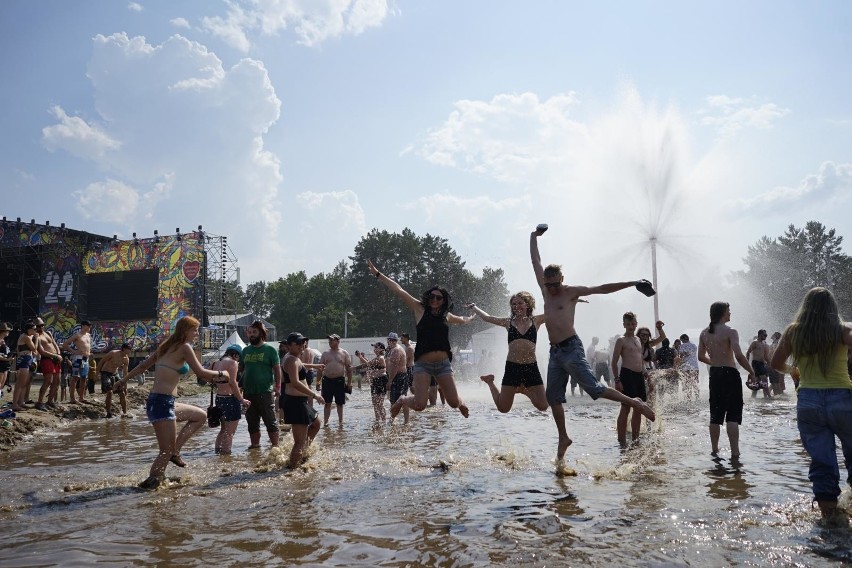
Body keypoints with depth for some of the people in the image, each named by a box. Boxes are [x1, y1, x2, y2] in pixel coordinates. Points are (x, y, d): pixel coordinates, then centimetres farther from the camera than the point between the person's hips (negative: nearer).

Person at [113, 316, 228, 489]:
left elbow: (143, 365, 21)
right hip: (162, 403, -9)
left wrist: (124, 380, 29)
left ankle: (175, 450, 14)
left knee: (201, 416, 20)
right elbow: (201, 373, -9)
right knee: (166, 452, -5)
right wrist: (220, 374, 7)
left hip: (165, 403, 9)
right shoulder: (184, 347, -9)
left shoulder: (167, 346, 16)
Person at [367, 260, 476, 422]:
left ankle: (461, 403, 38)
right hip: (423, 364, -3)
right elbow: (398, 291, -2)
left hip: (443, 364, 3)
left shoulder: (447, 316, 13)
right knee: (419, 405, -15)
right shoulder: (420, 309, 3)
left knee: (454, 403, -1)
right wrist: (377, 274, -5)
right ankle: (401, 401, 20)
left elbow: (462, 320, 38)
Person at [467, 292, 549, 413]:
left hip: (531, 367, 1)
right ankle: (490, 382, 31)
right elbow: (486, 318, 17)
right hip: (512, 367, -1)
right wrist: (474, 307, 25)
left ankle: (523, 390, 27)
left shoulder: (536, 321, 7)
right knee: (503, 408, 3)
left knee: (543, 406, -2)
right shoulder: (509, 322, 7)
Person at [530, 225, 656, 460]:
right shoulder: (546, 289, 12)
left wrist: (632, 283, -11)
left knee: (594, 388, -14)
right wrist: (534, 237, 25)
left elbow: (602, 289, -7)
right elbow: (536, 262, 20)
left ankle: (634, 402, -1)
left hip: (571, 349, -6)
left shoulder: (572, 291, -3)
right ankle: (563, 438, 17)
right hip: (555, 352, 6)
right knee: (553, 397, 7)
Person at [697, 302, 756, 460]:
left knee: (715, 415, 13)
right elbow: (739, 356, -21)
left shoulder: (704, 333, 7)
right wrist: (751, 371, -9)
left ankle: (714, 450, 19)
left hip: (714, 374, 6)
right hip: (730, 374, -6)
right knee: (733, 415, -3)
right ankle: (735, 452, -5)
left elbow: (701, 356, 13)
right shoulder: (730, 332, -12)